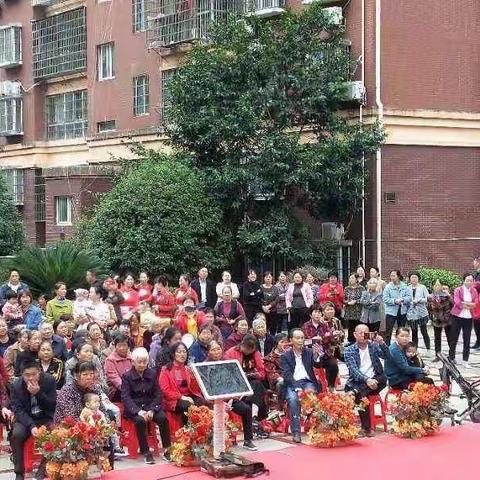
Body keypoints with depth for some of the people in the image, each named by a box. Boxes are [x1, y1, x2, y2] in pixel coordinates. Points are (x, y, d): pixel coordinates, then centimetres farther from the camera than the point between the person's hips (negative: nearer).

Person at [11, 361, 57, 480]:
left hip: (46, 418, -1)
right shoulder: (16, 385, -11)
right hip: (26, 418, 1)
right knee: (16, 434, -29)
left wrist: (39, 393, -29)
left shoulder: (49, 381, -13)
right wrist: (31, 426, -27)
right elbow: (18, 409, -11)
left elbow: (53, 406, -13)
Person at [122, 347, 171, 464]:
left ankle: (167, 449, -16)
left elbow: (158, 394, 5)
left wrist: (152, 410, -13)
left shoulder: (152, 374, 8)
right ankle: (145, 452, -24)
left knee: (163, 418, -25)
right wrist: (138, 411, -24)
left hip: (150, 405, 3)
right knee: (140, 420, -34)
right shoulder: (127, 376, -1)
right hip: (134, 407, -3)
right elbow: (125, 397, -9)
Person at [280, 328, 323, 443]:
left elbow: (318, 365, 1)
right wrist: (298, 389, -20)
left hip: (308, 382, 1)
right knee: (293, 399, -32)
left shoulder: (309, 352, 16)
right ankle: (296, 432, -30)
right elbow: (287, 375, -4)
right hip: (292, 384, -1)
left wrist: (316, 355, -21)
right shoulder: (285, 356, 8)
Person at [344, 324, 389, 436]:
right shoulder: (349, 350, 3)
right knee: (361, 395, -34)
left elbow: (387, 356, 0)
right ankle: (366, 428, -29)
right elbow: (353, 370, -10)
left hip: (374, 380, 3)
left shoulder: (374, 346, 13)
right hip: (357, 381, -3)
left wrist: (382, 343, -17)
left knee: (383, 379, -30)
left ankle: (356, 392, -36)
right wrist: (366, 380, -26)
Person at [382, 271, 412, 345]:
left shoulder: (404, 286, 2)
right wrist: (394, 301, -22)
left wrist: (402, 299, -20)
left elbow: (409, 297, -3)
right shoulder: (388, 287, -5)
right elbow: (385, 298, -11)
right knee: (388, 331, -5)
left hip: (402, 312, 3)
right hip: (391, 312, -3)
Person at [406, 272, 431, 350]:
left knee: (424, 331, -4)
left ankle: (428, 349, 3)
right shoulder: (408, 288, 7)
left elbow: (427, 299, -3)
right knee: (414, 333, 7)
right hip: (411, 313, 2)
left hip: (421, 313, -2)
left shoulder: (422, 287, 1)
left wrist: (419, 300, -14)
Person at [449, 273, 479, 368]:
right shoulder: (458, 290, -5)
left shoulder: (474, 292, 5)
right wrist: (469, 305, -15)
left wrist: (464, 303, -18)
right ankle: (451, 359, 15)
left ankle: (465, 361, 12)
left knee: (467, 340, 5)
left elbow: (475, 304, -6)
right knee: (454, 338, 6)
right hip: (457, 316, -3)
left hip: (469, 318, 3)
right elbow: (457, 302, -18)